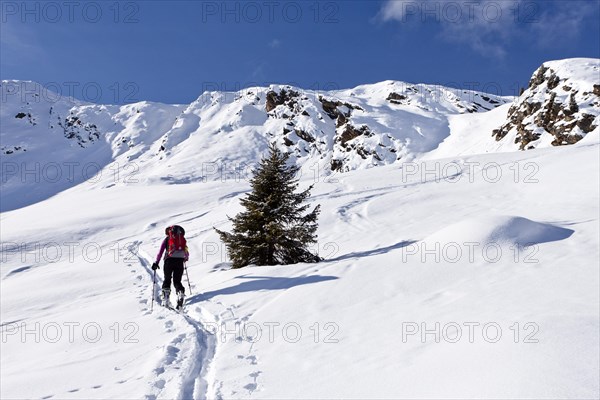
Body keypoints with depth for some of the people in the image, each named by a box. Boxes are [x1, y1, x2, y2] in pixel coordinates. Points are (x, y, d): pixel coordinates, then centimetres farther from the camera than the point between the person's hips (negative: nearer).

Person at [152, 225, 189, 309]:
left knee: (167, 279, 13)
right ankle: (181, 294, -19)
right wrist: (185, 258, 46)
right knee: (177, 281, 7)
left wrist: (156, 263, 10)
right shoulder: (182, 239, 21)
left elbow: (160, 252, 5)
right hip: (180, 260, 2)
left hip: (169, 260, -1)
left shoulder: (166, 239, 15)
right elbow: (187, 253, 26)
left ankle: (166, 298, 3)